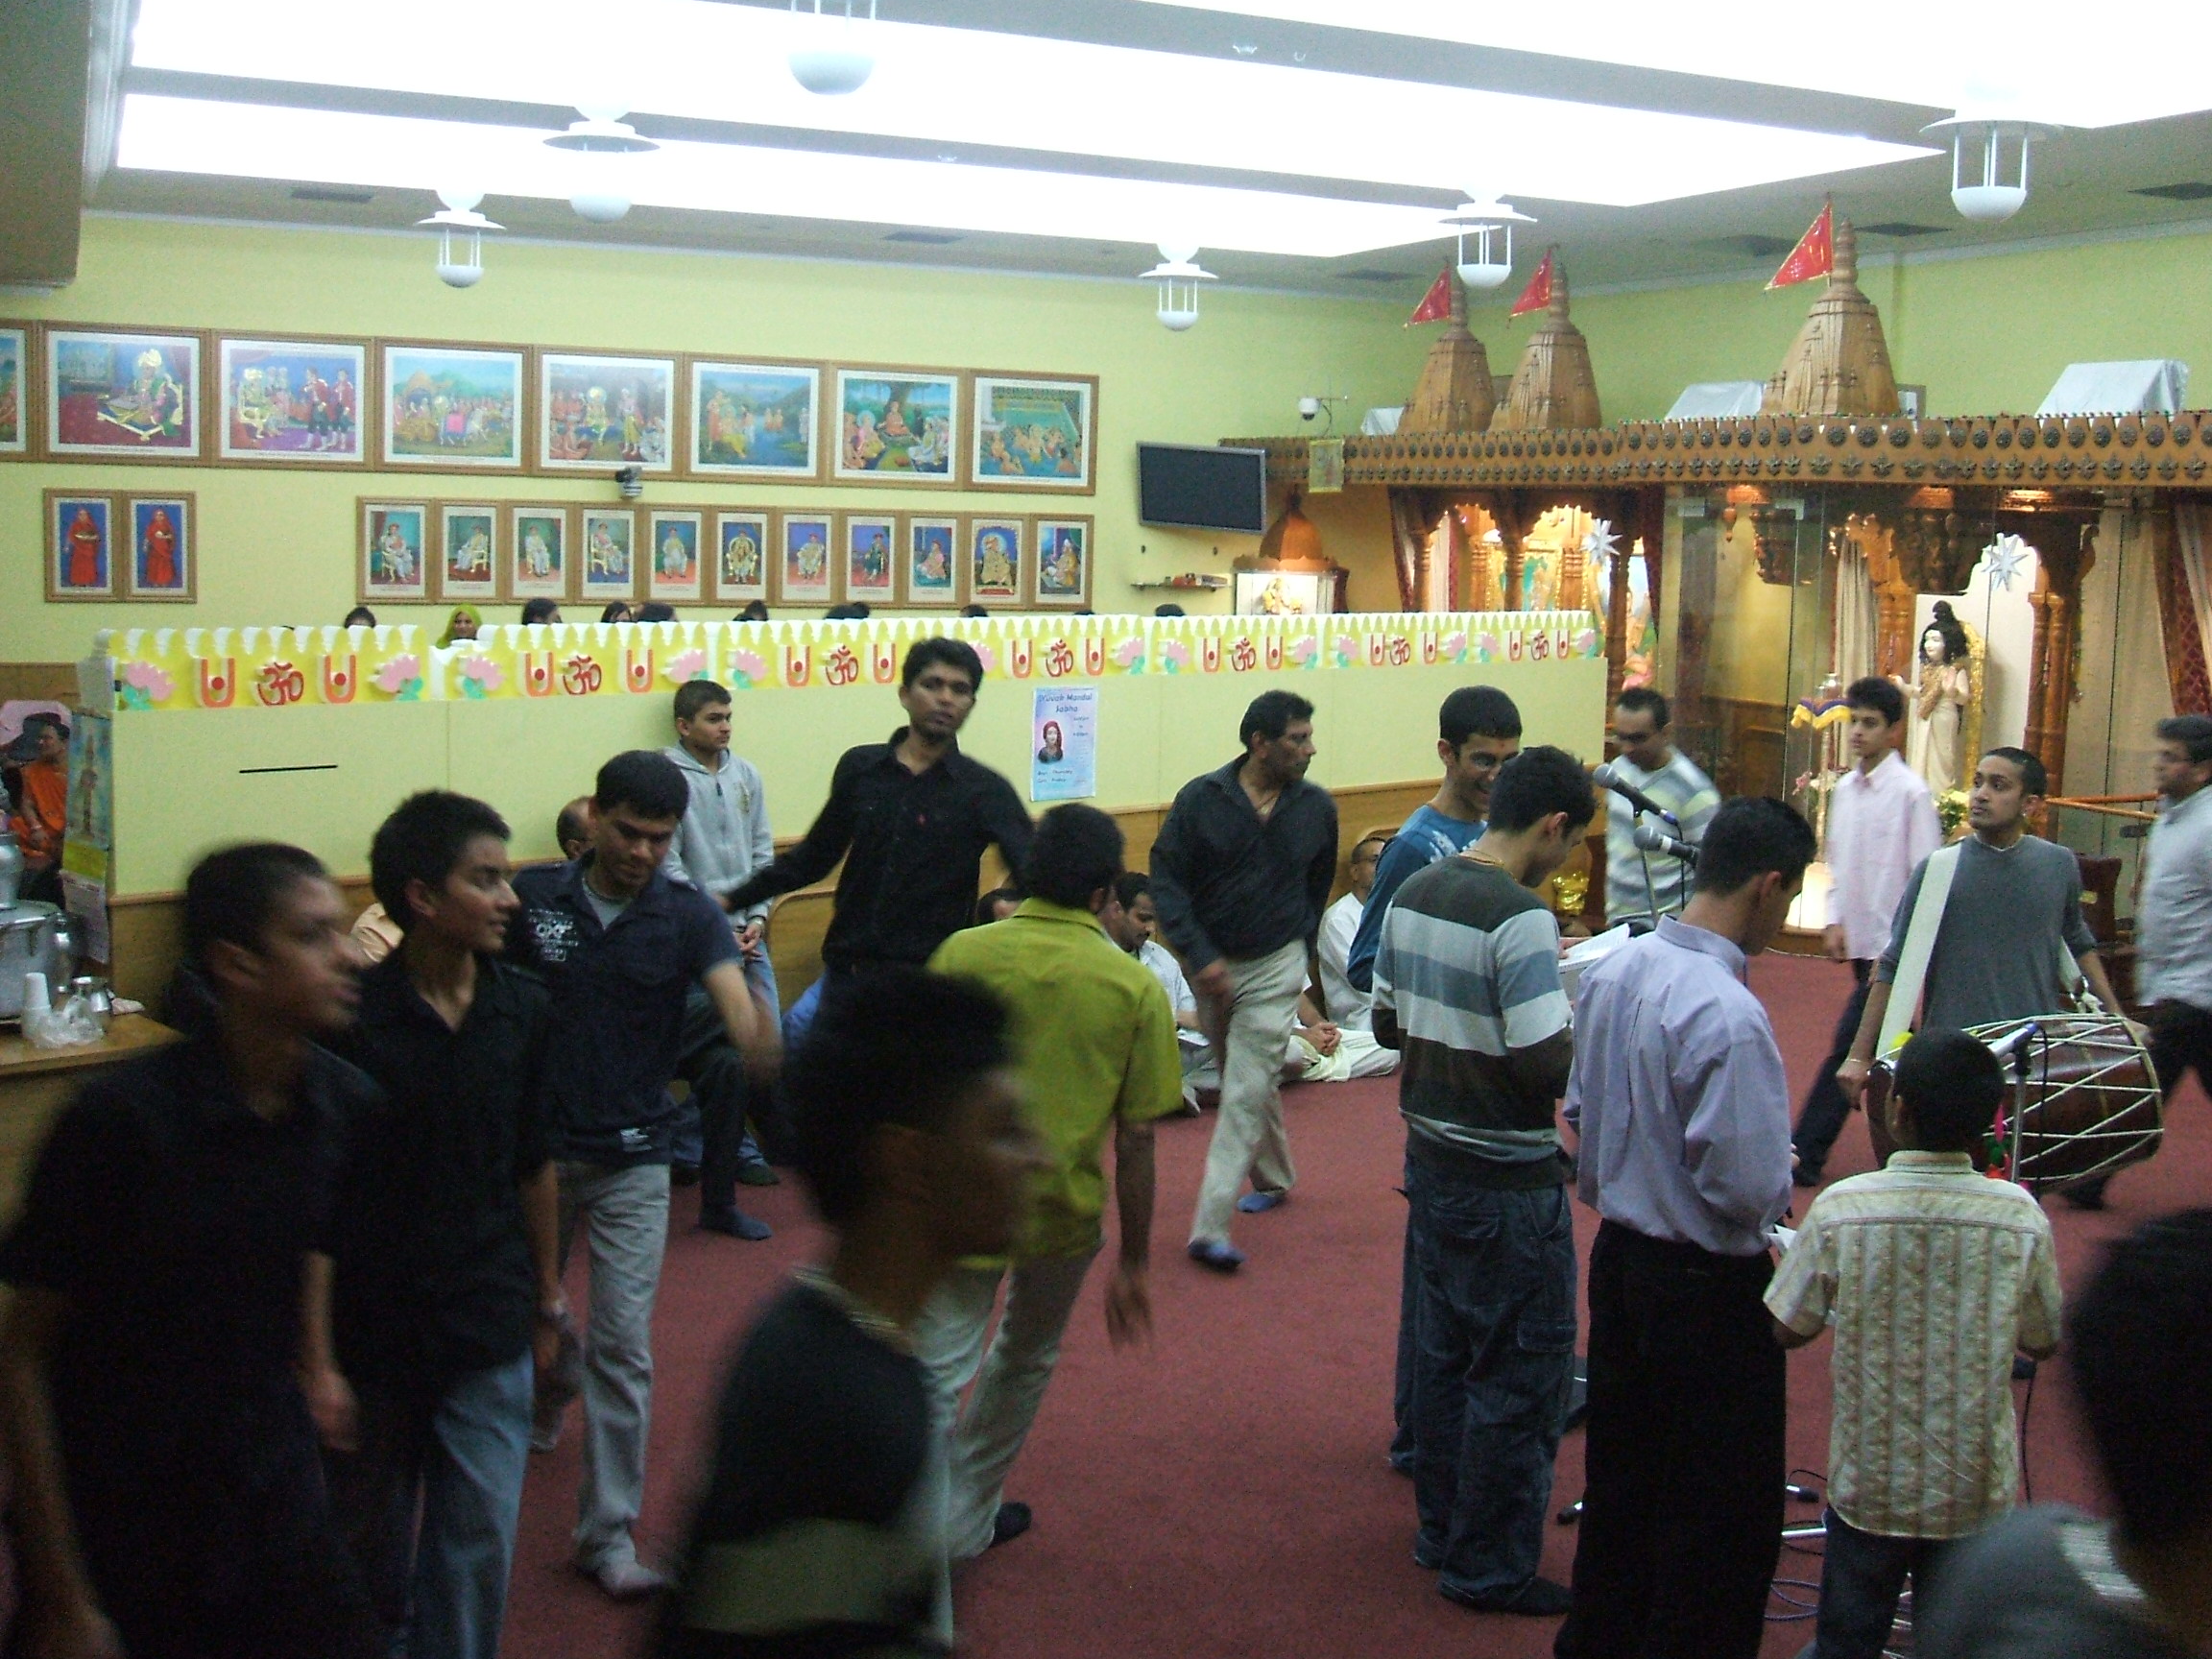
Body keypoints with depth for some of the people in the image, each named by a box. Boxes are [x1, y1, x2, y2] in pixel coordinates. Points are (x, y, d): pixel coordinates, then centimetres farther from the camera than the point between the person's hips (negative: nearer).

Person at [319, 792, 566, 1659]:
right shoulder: (350, 1015, -15)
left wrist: (546, 1299, 12)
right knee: (371, 1536, 17)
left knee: (480, 1545, 5)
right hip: (372, 1321, -2)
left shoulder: (521, 1009, -3)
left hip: (489, 1330, 2)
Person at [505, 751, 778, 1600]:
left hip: (633, 1159, -1)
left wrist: (763, 1042, -45)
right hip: (535, 1146, 2)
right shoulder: (531, 896, -8)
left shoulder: (688, 916, -10)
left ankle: (608, 1531, 9)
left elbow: (738, 1005, -25)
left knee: (622, 1346, -2)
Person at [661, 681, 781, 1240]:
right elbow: (668, 864, -9)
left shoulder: (745, 774, 8)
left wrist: (757, 916, 1)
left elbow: (762, 852, 12)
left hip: (745, 928, 6)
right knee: (719, 1042, -6)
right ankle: (734, 1146, 7)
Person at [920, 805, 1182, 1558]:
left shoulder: (963, 953, -5)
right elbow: (1135, 1140, -4)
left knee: (935, 1374, 3)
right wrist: (1133, 1261, 6)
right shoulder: (1137, 989, -5)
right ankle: (969, 1516, 37)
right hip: (1062, 1212, 2)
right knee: (1025, 1361, 24)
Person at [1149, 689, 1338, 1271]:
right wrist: (1201, 957, -19)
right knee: (1245, 1080, 19)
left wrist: (1299, 947, 10)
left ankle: (1210, 1228, -12)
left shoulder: (1317, 807, -5)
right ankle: (1273, 1179, 42)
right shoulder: (1199, 799, -12)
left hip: (1275, 966, -1)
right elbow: (1166, 881, -12)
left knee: (1247, 1091, -10)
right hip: (1210, 964, 1)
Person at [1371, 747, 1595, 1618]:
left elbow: (1387, 1024, 13)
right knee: (1520, 1376, 5)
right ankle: (1491, 1567, 14)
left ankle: (1443, 1531, 33)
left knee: (1445, 1353, 20)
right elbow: (1544, 1065, -24)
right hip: (1508, 1179, -8)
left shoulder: (1415, 894, 5)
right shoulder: (1520, 917, -21)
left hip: (1432, 1160, 8)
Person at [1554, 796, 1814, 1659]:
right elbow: (1749, 1188, -25)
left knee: (1621, 1485, 23)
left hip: (1618, 1257, 9)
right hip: (1710, 1288, -8)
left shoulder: (1614, 970, -1)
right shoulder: (1728, 1015, -27)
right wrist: (1782, 1185, -5)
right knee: (1726, 1522, 8)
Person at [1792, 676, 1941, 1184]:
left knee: (1847, 1045, -8)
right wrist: (1835, 920, 6)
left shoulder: (1910, 793, -12)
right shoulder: (1845, 789, 9)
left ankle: (1805, 1155, -4)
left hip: (1891, 945, -7)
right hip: (1858, 941, 7)